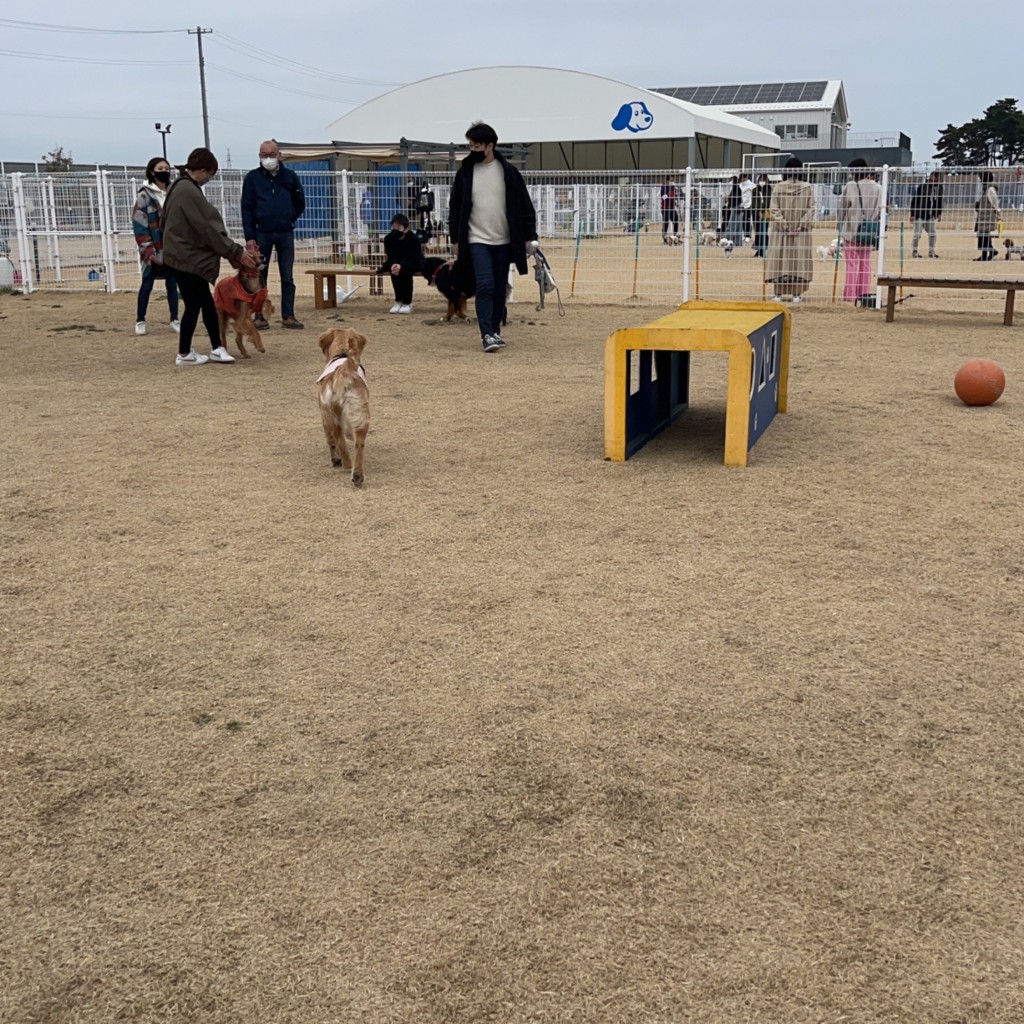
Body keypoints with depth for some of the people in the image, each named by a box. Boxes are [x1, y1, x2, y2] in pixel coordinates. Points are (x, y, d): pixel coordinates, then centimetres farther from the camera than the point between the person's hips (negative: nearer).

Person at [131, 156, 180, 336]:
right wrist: (147, 249, -17)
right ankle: (140, 320, 9)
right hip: (154, 249, -4)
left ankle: (174, 319, 14)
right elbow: (138, 223, -11)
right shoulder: (145, 195, -6)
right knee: (147, 284, 1)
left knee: (172, 283, 8)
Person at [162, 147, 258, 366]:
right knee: (194, 305, -1)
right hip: (187, 257, -10)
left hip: (188, 256, 10)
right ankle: (184, 354, 8)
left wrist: (230, 252, 13)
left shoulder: (182, 187, 13)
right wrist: (235, 251, -14)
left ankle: (216, 348, 15)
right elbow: (207, 228, -19)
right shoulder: (189, 191, -19)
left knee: (206, 302, 12)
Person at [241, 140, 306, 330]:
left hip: (285, 234, 1)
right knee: (259, 277, 2)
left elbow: (300, 203, 15)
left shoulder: (290, 176, 5)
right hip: (261, 234, -1)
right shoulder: (252, 178, 1)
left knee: (287, 277, 2)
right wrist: (249, 237, -9)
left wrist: (288, 220, 9)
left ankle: (288, 316, 8)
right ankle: (259, 316, 7)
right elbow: (246, 208, -2)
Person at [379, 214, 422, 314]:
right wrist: (393, 265, -41)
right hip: (396, 262, 3)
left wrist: (401, 266, -49)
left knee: (405, 270, -34)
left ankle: (407, 303, -23)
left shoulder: (413, 239, -24)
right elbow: (391, 256, -15)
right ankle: (398, 301, -17)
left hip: (414, 263, -3)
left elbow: (413, 258, -29)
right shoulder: (388, 238, -13)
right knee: (394, 270, -30)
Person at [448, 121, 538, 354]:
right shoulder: (465, 173, 2)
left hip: (503, 241, 1)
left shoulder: (508, 172, 0)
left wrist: (529, 237, -1)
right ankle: (487, 334, -15)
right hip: (477, 240, -1)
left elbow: (524, 206, 4)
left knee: (500, 289, 8)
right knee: (485, 286, -13)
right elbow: (455, 208, 8)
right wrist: (455, 240, 5)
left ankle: (495, 330, 21)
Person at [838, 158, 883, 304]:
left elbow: (842, 208, -2)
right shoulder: (878, 188, -2)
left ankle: (850, 294, 1)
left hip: (851, 230, -3)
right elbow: (880, 210, 0)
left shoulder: (850, 186, -11)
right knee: (865, 262, 13)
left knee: (852, 263, 2)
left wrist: (841, 223, 11)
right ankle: (864, 292, 13)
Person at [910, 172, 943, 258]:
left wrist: (939, 213, 11)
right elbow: (914, 200, -11)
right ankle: (914, 251, 8)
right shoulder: (922, 186, -13)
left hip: (930, 216, 6)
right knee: (917, 234, -6)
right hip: (920, 215, -6)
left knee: (932, 234, 6)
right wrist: (912, 214, -13)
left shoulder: (939, 187, 4)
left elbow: (939, 201, 16)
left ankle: (931, 251, 18)